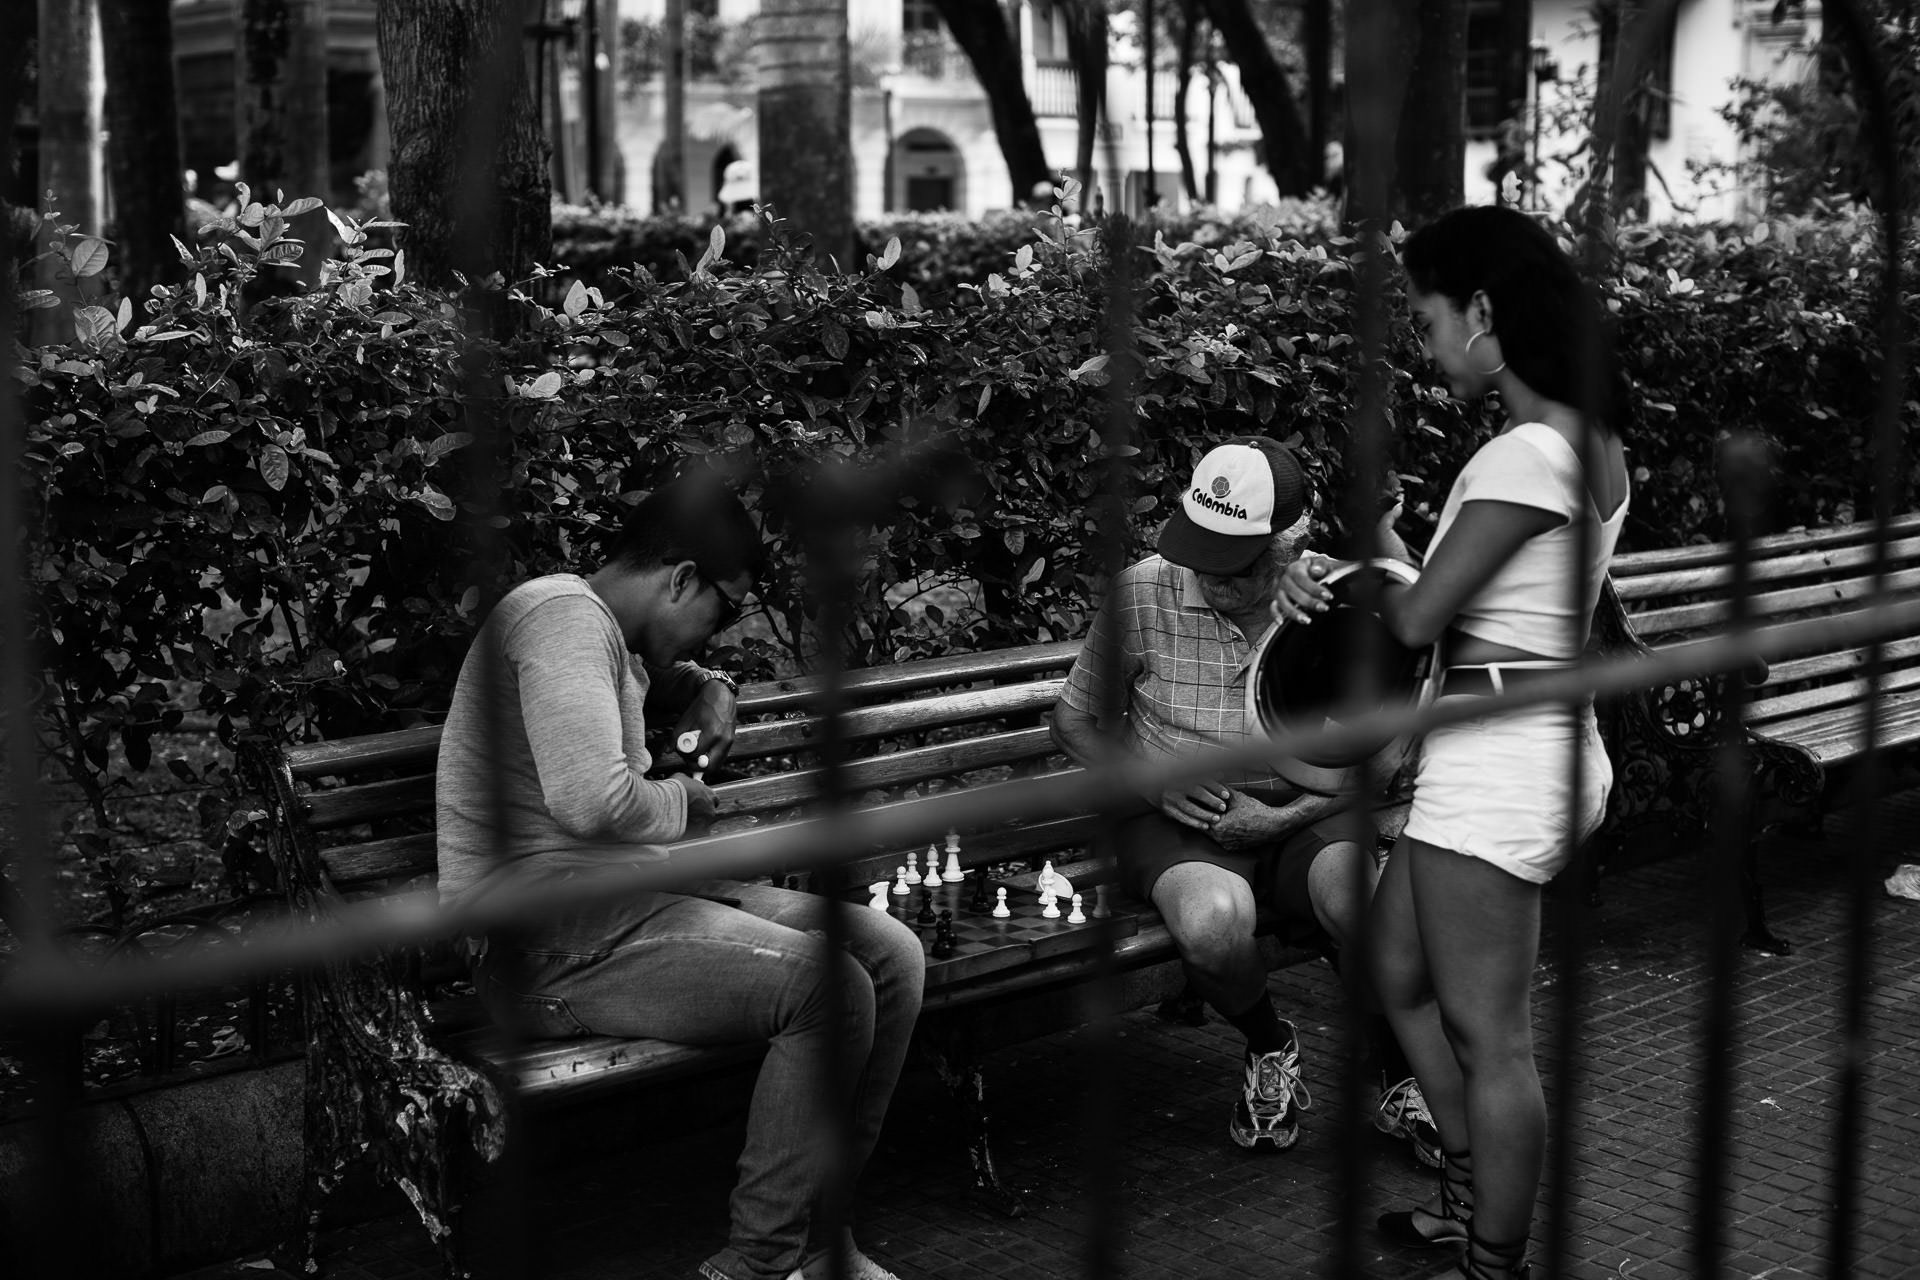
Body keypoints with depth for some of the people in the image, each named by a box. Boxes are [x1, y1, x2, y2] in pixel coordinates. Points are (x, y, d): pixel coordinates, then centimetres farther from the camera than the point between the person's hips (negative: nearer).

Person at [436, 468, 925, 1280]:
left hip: (628, 892, 11)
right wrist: (681, 802, -8)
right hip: (552, 941, -11)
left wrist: (706, 690, 19)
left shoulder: (610, 637, 18)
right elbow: (592, 804, -29)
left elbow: (660, 674, 43)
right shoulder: (563, 614, -15)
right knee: (827, 988, -25)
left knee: (892, 955, -1)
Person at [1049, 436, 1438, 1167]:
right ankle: (1269, 1049, 3)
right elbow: (1073, 720, 4)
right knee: (1214, 919, -34)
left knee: (1360, 898, -33)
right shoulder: (1143, 594, -9)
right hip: (1179, 818, 0)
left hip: (1302, 812, 0)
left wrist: (1284, 817, -17)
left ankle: (1403, 1086, -3)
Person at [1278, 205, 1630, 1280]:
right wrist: (1333, 584, 1)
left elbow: (1417, 619, -17)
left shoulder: (1526, 456, -20)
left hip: (1496, 764, -10)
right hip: (1549, 743, 10)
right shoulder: (1592, 444, 10)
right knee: (1399, 968, 23)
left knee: (1488, 1036, 4)